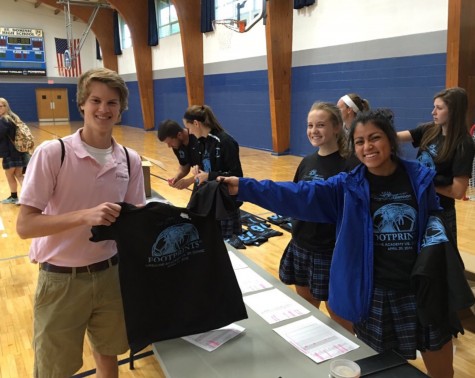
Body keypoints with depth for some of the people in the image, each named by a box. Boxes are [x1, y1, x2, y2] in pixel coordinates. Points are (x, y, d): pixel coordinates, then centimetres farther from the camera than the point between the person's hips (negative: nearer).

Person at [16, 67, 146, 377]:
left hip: (110, 273, 4)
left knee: (108, 353, 23)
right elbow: (25, 225, -17)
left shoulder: (130, 160, -2)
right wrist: (86, 215, -30)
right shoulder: (51, 153, -15)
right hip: (61, 279, -3)